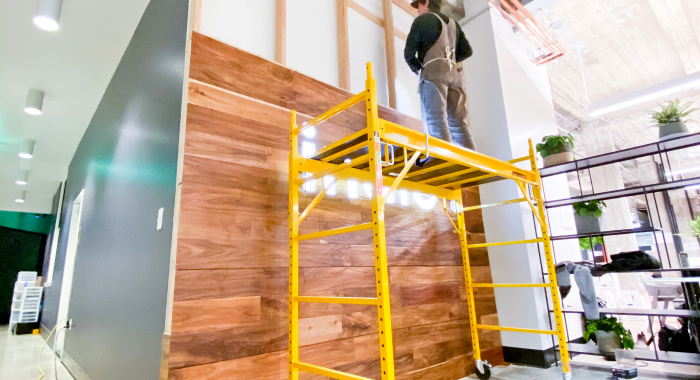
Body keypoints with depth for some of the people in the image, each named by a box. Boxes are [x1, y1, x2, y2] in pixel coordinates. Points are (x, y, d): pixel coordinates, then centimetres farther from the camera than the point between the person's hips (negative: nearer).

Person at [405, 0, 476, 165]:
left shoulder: (423, 19, 9)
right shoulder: (452, 23, 27)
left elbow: (409, 52, 3)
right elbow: (467, 51, 23)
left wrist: (416, 69, 19)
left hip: (433, 71, -6)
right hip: (454, 73, 6)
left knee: (435, 116, -17)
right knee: (457, 120, 0)